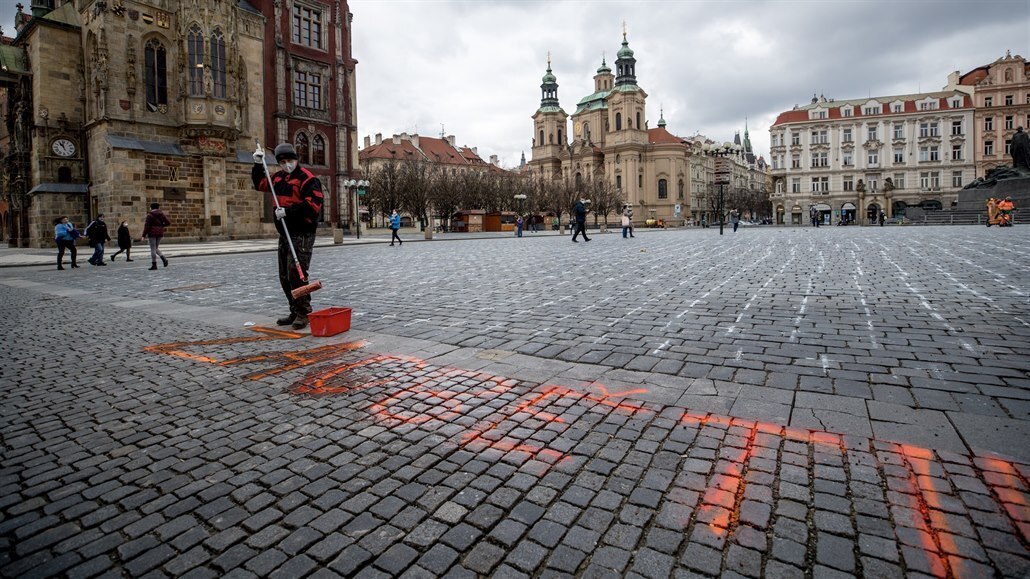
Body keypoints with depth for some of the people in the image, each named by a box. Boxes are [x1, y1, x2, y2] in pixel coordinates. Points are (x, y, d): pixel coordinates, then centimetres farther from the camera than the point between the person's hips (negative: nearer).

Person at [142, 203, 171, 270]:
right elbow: (168, 223, 1)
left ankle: (154, 265, -1)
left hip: (152, 233, -5)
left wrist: (144, 235, -7)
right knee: (156, 248, 17)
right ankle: (164, 259, -6)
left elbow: (147, 226, -10)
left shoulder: (150, 215, -7)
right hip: (160, 233, 5)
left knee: (153, 249, -1)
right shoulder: (162, 214, 6)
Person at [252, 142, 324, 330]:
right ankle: (295, 312, 22)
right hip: (284, 233, 9)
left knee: (296, 274, -14)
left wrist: (288, 211, -20)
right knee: (285, 277, 12)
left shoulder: (307, 179, -10)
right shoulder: (278, 177, 16)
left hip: (302, 235, -9)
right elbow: (260, 184, 33)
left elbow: (314, 205, -21)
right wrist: (258, 165, 20)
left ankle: (304, 313, -4)